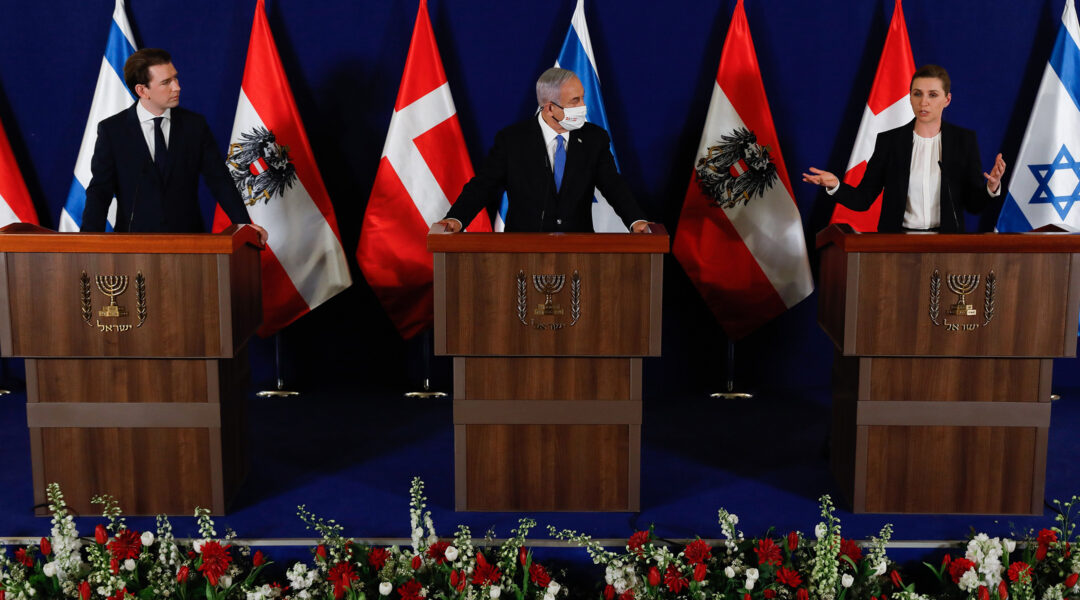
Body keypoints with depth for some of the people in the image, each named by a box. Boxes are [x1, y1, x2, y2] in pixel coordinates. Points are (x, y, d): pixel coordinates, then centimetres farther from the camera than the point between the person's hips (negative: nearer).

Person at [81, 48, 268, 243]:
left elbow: (219, 180, 5)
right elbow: (100, 190, 1)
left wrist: (243, 224, -9)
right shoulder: (111, 130, 3)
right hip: (135, 242, -1)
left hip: (189, 238, 1)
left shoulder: (195, 125, 6)